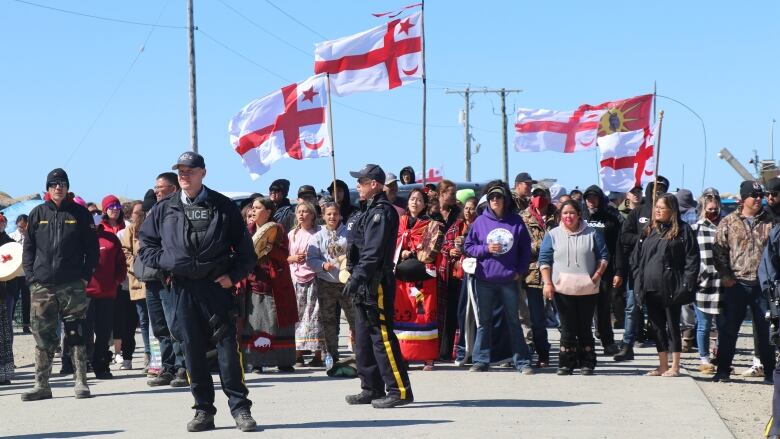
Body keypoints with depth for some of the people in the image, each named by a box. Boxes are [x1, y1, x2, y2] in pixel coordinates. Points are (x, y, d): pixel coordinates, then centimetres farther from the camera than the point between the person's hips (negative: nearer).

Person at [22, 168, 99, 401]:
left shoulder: (80, 213, 6)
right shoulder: (38, 213, 10)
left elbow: (92, 248, 6)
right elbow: (28, 248, 12)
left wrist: (85, 276, -4)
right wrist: (31, 276, 0)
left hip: (73, 285, -2)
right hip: (42, 286, 2)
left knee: (76, 335, -1)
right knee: (43, 336, 2)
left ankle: (81, 382, 4)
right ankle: (41, 385, 7)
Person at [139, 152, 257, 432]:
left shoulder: (223, 206, 5)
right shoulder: (164, 209, 10)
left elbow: (244, 248, 7)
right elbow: (146, 243, 17)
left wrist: (233, 275, -4)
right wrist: (164, 261, 0)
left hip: (217, 285, -2)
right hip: (183, 288, 2)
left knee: (227, 346, -5)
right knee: (193, 350, 5)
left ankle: (239, 408, 1)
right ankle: (203, 410, 12)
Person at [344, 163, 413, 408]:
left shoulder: (382, 212, -13)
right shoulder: (371, 211, 19)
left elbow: (373, 252, -21)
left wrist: (357, 277, -23)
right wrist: (355, 278, 16)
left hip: (376, 285, -11)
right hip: (365, 286, 11)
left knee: (382, 338, -10)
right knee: (363, 340, 14)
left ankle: (399, 390, -8)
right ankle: (372, 390, 20)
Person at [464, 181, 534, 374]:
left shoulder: (516, 221, 1)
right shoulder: (480, 221, 2)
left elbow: (525, 249, 6)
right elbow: (468, 246, 5)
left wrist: (520, 271, -3)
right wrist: (486, 249, -11)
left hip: (509, 279, 0)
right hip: (484, 279, 0)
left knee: (514, 321, 6)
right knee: (484, 321, 7)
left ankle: (522, 361, 10)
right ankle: (481, 361, 14)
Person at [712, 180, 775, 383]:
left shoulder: (770, 222, 7)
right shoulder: (728, 222, 4)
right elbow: (719, 251, 2)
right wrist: (725, 276, -6)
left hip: (763, 284, 1)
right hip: (737, 284, -1)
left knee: (766, 329, 6)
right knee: (728, 328, 2)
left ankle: (769, 371, 15)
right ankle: (723, 370, 9)